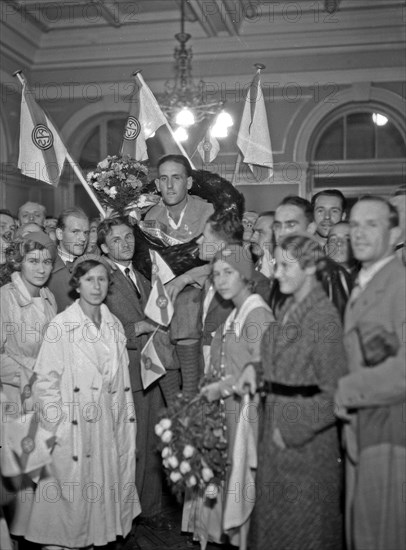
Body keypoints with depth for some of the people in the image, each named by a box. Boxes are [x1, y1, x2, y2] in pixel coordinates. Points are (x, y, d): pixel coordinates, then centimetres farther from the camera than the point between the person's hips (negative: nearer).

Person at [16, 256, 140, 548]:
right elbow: (45, 381, -8)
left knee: (108, 485, 11)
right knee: (72, 488, 3)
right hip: (74, 424, -4)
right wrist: (58, 426, -12)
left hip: (110, 424, 5)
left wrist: (127, 422, 7)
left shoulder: (115, 325, 7)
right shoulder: (61, 325, -8)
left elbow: (123, 381, 10)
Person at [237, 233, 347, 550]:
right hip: (275, 424, 7)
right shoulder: (289, 308, 6)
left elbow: (335, 393, -19)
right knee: (272, 518, 18)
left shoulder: (324, 316, -19)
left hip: (306, 441, -7)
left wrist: (292, 429, -18)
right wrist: (257, 369, 0)